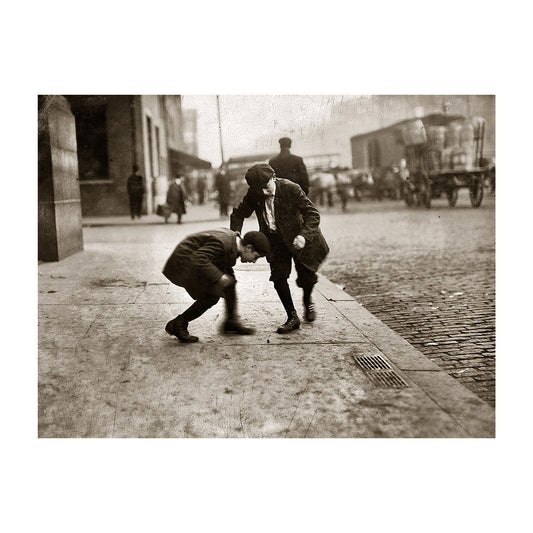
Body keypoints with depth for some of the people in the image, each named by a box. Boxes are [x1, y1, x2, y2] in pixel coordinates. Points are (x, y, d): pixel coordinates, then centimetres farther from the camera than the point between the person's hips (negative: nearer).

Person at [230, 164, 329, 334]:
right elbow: (238, 214, 2)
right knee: (278, 276, -7)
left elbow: (313, 213, -22)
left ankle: (307, 301, 38)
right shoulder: (253, 194, -14)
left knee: (306, 277, 2)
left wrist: (304, 235, -37)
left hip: (296, 238, -3)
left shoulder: (291, 189, -26)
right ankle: (292, 317, 8)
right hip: (275, 240, 3)